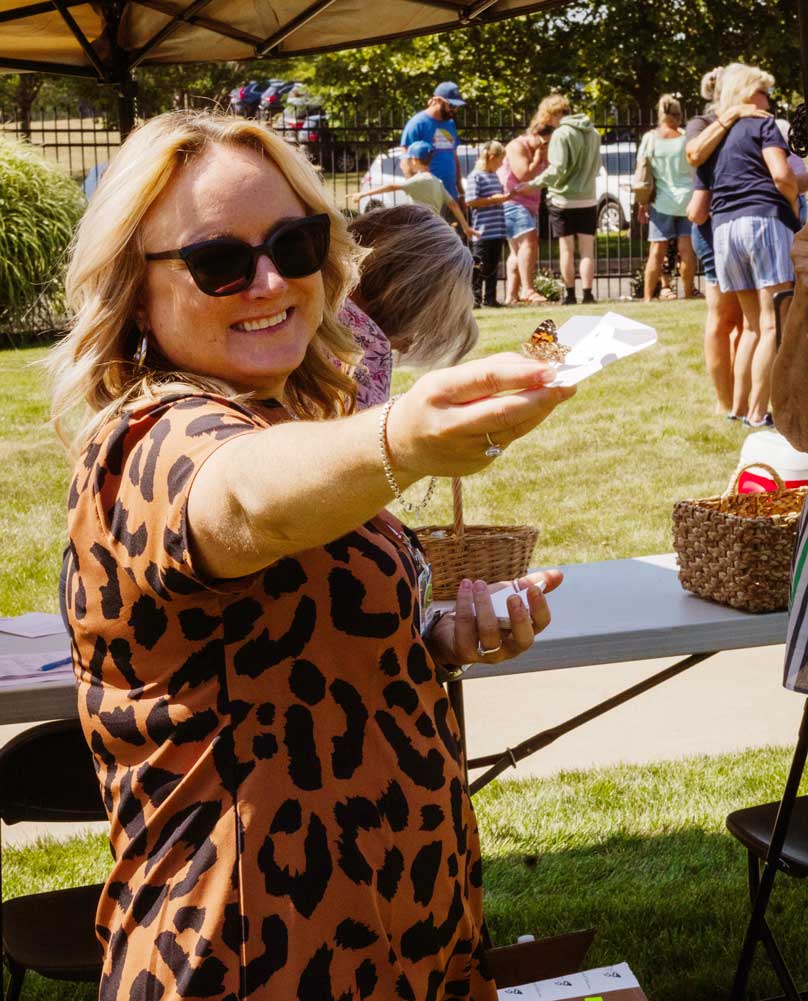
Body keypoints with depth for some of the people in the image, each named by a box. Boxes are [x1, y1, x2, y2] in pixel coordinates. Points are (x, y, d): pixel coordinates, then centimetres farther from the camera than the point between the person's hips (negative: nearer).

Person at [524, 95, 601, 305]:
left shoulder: (562, 134, -13)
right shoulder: (593, 133, 10)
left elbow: (557, 169, -19)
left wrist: (534, 183, -13)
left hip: (564, 199, -5)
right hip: (588, 198, 5)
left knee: (567, 249, 3)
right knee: (587, 249, 5)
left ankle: (570, 294, 5)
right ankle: (587, 292, 0)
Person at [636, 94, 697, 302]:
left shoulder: (650, 138, -2)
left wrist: (642, 203, 5)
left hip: (661, 200, 0)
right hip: (688, 199, 0)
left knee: (657, 251, 2)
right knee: (686, 249, 3)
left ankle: (648, 296, 2)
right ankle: (688, 293, 8)